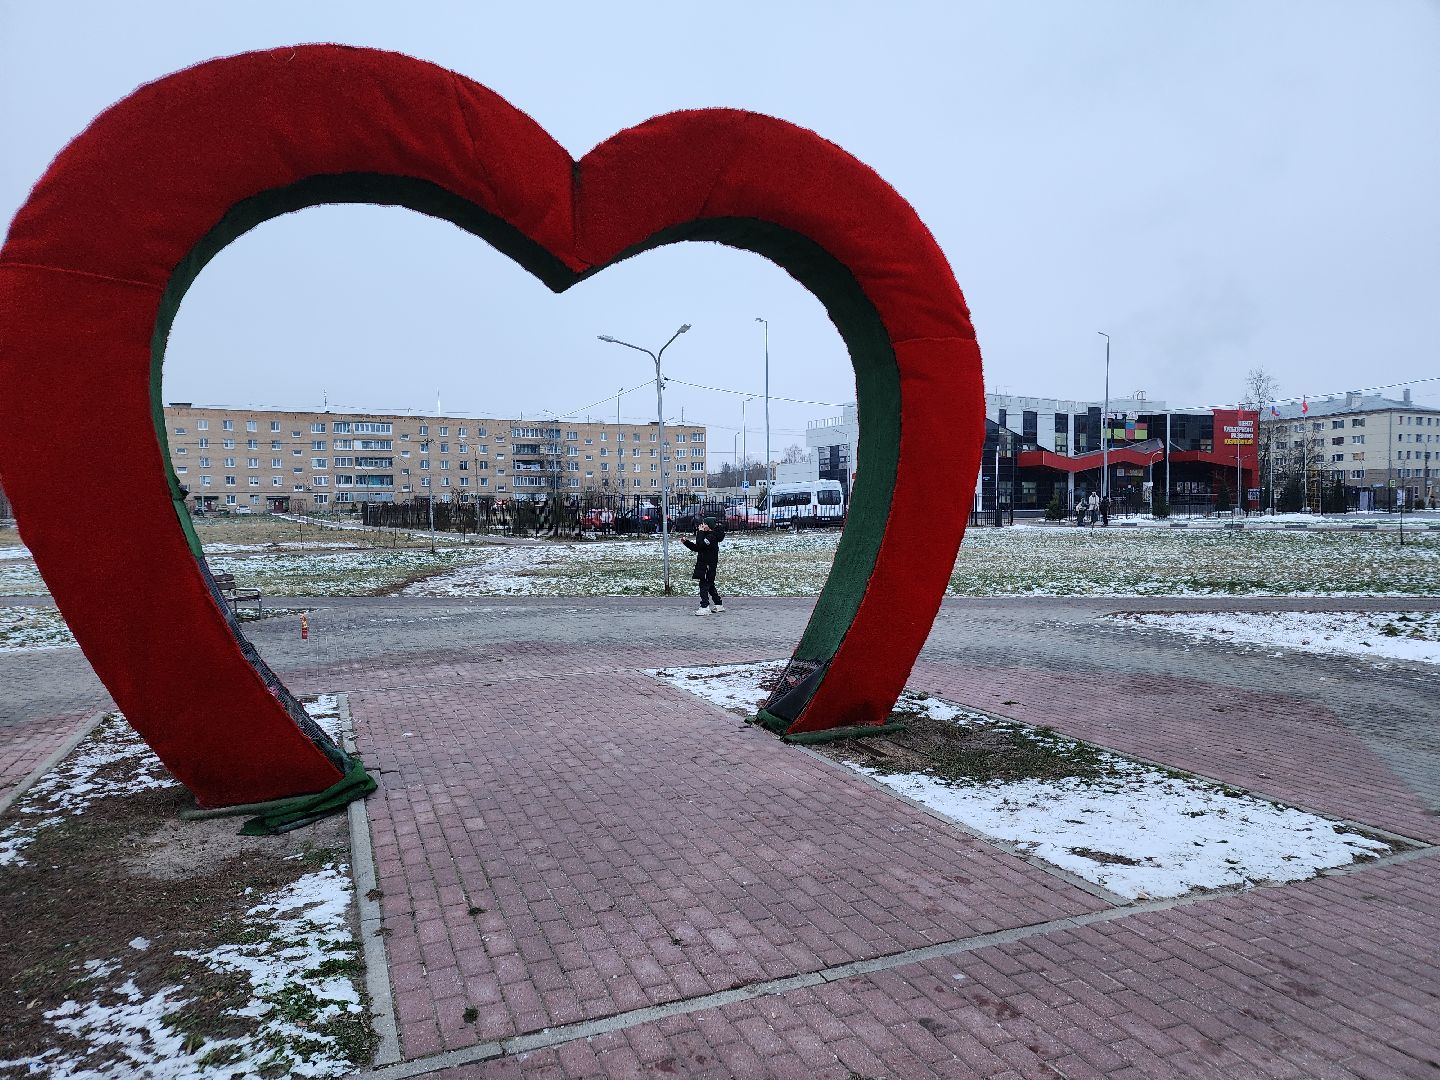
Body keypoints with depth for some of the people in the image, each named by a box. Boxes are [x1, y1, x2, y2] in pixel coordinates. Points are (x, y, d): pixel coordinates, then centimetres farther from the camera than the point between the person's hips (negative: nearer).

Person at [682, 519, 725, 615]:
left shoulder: (712, 536, -15)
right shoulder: (706, 535, 17)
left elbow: (700, 544, -28)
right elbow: (696, 548, 19)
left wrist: (700, 532, -16)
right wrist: (686, 542, 10)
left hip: (708, 565, -10)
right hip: (704, 565, 10)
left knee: (704, 585, -12)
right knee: (710, 585, 15)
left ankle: (705, 607, -13)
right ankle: (719, 605, 24)